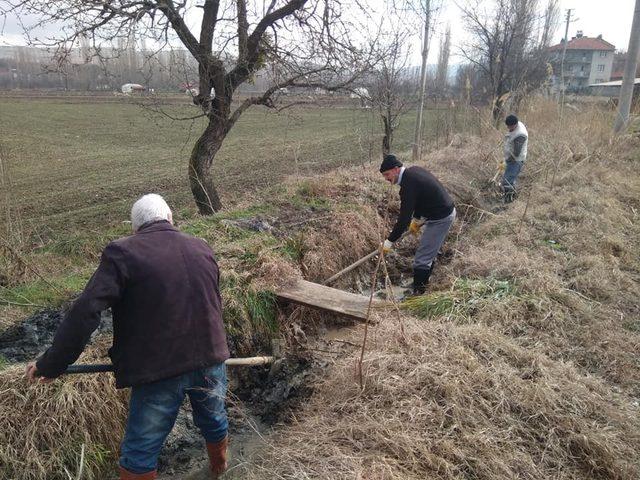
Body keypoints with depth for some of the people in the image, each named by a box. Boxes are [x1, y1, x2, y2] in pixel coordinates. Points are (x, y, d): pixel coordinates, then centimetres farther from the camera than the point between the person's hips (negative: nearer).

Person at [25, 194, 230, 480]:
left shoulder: (122, 253, -11)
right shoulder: (202, 249, 4)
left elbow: (84, 313, -17)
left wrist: (51, 364, -7)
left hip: (159, 371, -5)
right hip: (210, 359, 5)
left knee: (139, 452, 14)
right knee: (213, 421, 30)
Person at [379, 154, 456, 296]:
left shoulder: (408, 184, -25)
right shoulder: (413, 171, 5)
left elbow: (404, 218, -24)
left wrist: (389, 241, -18)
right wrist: (416, 219, 23)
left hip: (441, 218, -11)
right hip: (446, 211, 11)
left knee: (422, 258, -6)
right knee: (429, 253, 21)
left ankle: (418, 292, 1)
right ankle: (423, 284, 34)